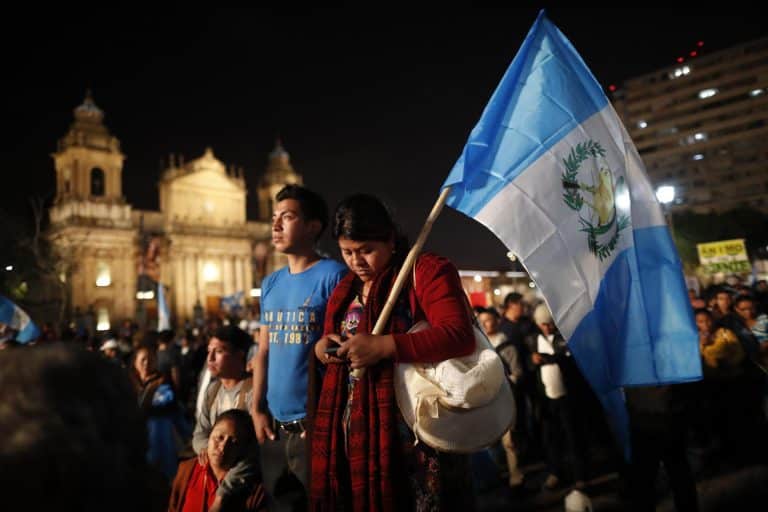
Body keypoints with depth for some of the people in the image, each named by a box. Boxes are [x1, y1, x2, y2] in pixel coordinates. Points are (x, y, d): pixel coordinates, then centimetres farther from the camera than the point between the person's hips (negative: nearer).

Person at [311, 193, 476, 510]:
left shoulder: (426, 270, -8)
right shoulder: (347, 287, 16)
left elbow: (460, 336, -21)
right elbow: (335, 339, 27)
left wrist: (382, 346, -25)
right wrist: (322, 346, 2)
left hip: (410, 430, -6)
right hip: (353, 430, 7)